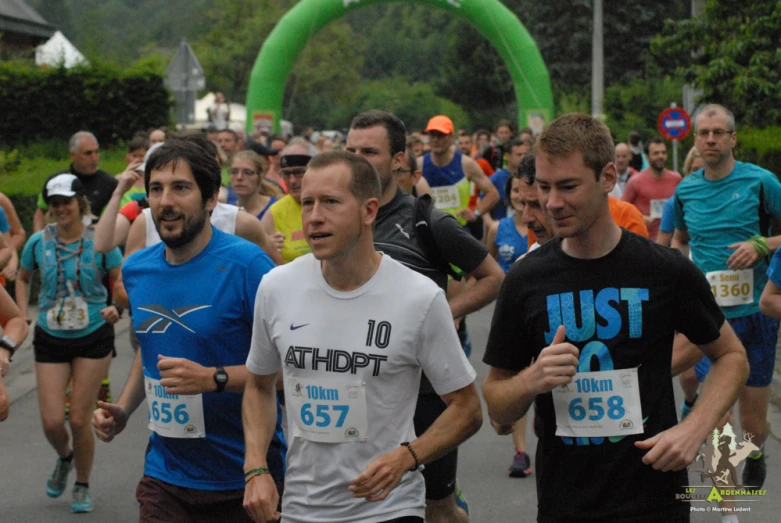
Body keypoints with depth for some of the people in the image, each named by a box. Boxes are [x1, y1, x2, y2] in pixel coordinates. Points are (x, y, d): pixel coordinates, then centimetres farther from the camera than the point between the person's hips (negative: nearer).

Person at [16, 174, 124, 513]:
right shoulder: (38, 242, -3)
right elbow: (23, 278, 16)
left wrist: (117, 309, -21)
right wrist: (22, 315, 4)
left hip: (93, 338, -2)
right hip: (50, 339, 2)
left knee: (79, 420, 1)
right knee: (52, 422, -4)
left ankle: (83, 486, 25)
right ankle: (64, 458, 33)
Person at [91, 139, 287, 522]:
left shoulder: (246, 264, -15)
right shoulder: (136, 270, 4)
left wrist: (214, 378, -26)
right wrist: (122, 410, 7)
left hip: (243, 478, -4)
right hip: (165, 475, 5)